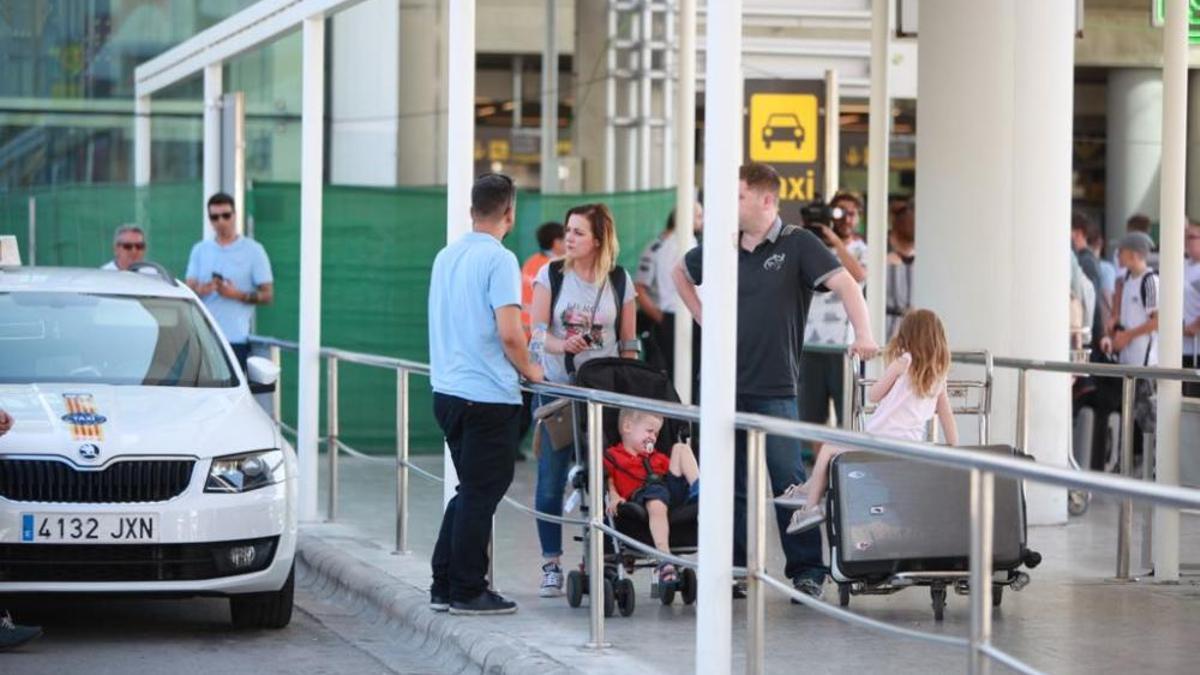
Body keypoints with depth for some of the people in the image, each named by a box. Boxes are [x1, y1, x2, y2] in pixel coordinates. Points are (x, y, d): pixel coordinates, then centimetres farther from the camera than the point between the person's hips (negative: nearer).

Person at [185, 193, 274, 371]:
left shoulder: (253, 250, 4)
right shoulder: (199, 250, 15)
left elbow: (267, 295, 2)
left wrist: (237, 294, -14)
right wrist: (201, 290, -14)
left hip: (236, 338, -3)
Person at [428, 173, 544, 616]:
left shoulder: (446, 257, 11)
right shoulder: (499, 259, -13)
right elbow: (509, 334, -21)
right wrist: (529, 370, -2)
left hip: (447, 390, 8)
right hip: (489, 395, -8)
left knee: (469, 491, 17)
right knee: (480, 493, 0)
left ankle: (444, 586, 18)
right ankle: (467, 591, 5)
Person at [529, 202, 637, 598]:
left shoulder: (619, 281, 3)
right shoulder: (551, 275, 1)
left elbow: (628, 342, 9)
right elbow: (538, 332, -5)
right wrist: (561, 345, -25)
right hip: (555, 388, 0)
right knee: (551, 479, -2)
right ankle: (551, 565, 5)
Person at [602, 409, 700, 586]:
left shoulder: (658, 458, 41)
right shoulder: (612, 456, 21)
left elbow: (674, 473, 32)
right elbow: (607, 480, 5)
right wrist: (614, 497, -16)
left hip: (672, 487, 6)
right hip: (641, 494, -6)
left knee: (681, 448, 5)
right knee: (657, 506, -43)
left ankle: (697, 487, -21)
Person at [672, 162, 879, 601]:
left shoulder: (797, 245, -6)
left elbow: (844, 284, -17)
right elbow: (681, 273, 28)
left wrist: (863, 334, -31)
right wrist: (703, 317, 14)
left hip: (774, 389, -5)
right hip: (725, 384, 5)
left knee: (789, 481, -3)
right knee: (731, 483, 8)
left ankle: (807, 570, 5)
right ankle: (733, 569, 16)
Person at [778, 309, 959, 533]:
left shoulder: (903, 362, -4)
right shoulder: (939, 375, 10)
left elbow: (873, 395, 4)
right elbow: (948, 419, 12)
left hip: (881, 437, -6)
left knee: (828, 450, 15)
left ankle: (811, 504, 15)